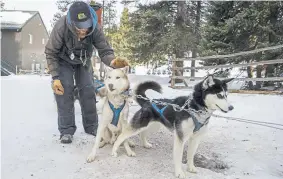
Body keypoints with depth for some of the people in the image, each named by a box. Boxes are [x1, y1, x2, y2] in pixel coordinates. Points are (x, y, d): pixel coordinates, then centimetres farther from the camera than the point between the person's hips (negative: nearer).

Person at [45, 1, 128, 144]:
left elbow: (104, 50, -28)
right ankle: (66, 130, -4)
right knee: (64, 91, -14)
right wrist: (55, 77, -29)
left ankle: (92, 127, 11)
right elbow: (50, 53, -23)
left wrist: (113, 61, -53)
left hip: (84, 61, 2)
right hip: (63, 61, -2)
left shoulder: (95, 28, -32)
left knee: (88, 90, -3)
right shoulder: (61, 27, -36)